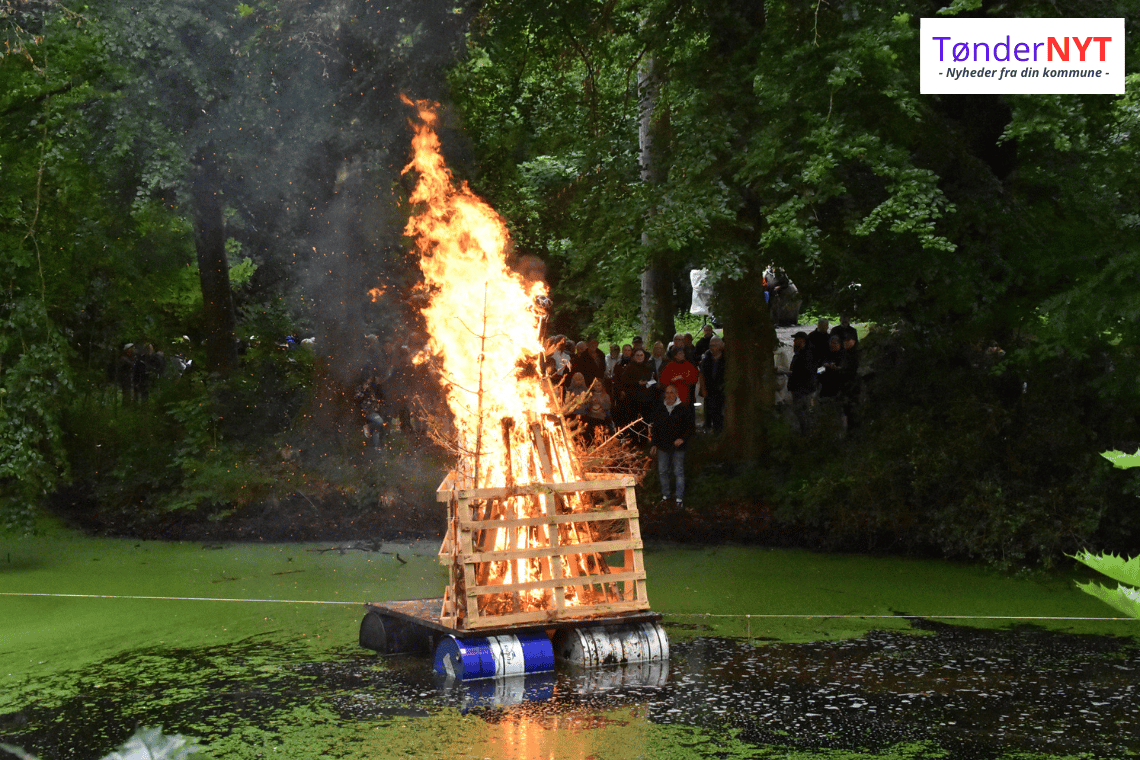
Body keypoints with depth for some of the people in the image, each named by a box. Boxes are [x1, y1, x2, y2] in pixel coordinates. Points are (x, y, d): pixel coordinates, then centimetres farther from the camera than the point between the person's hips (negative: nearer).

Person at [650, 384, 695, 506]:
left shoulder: (684, 409, -7)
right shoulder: (659, 409, 4)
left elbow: (691, 427, -3)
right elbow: (655, 427, 13)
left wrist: (683, 439, -17)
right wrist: (654, 444, 10)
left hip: (677, 446, -3)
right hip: (662, 446, 4)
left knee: (678, 472, 3)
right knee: (662, 471, 10)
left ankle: (679, 497, 12)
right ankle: (665, 494, 26)